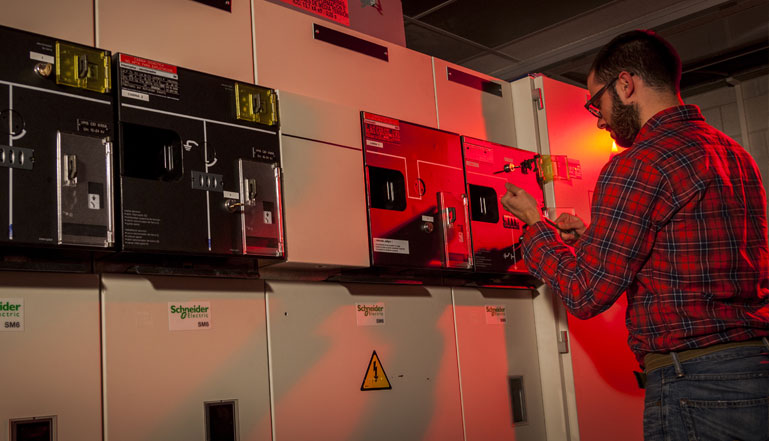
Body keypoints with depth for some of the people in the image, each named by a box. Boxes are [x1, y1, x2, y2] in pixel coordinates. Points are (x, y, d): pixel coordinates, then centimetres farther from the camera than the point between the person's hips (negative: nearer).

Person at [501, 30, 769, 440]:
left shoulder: (636, 166, -15)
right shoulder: (736, 155, 13)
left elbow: (586, 294, -13)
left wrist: (534, 224, 2)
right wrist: (591, 238, 21)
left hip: (696, 388, -9)